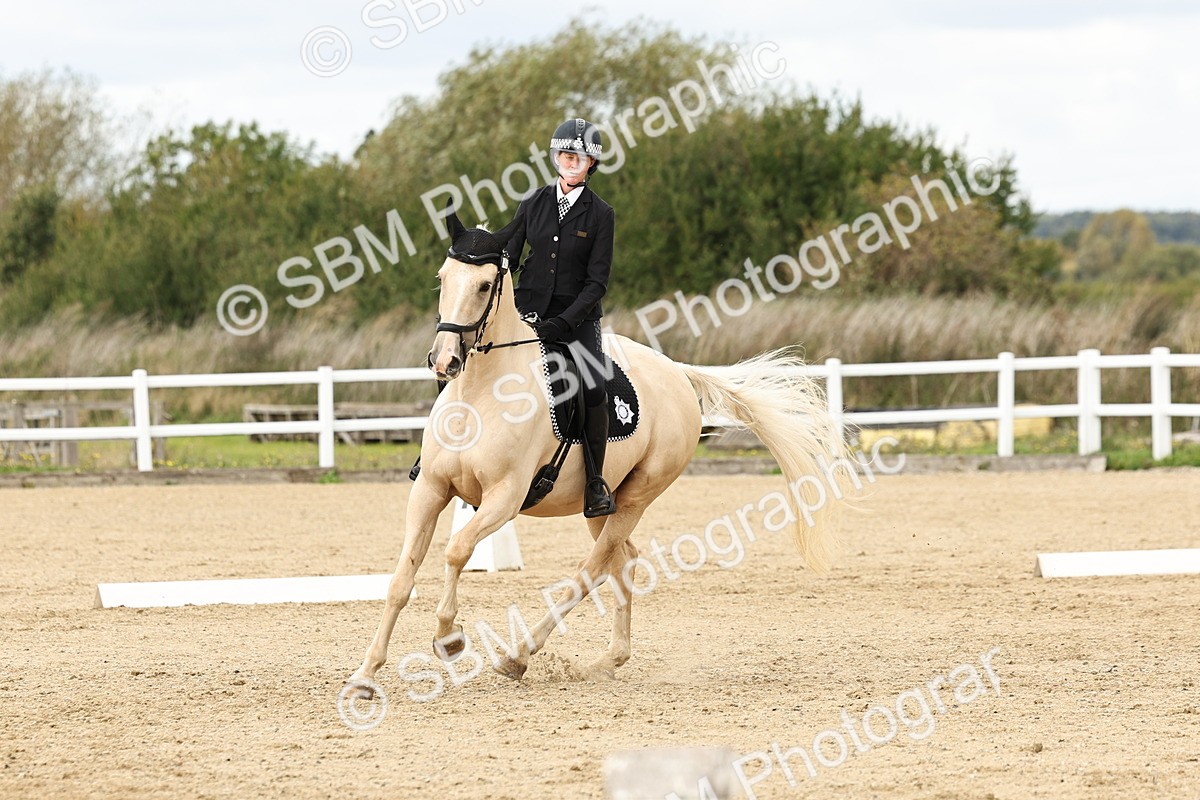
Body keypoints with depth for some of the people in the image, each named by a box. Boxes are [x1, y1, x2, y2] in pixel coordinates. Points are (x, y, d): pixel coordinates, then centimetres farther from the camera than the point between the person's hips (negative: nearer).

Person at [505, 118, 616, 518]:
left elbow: (596, 281, -5)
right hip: (529, 309, 3)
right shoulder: (533, 203, 7)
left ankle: (595, 482, -10)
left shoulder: (600, 214, -1)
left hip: (577, 316, -3)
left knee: (593, 388, -23)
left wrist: (563, 322, -17)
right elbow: (506, 258, 9)